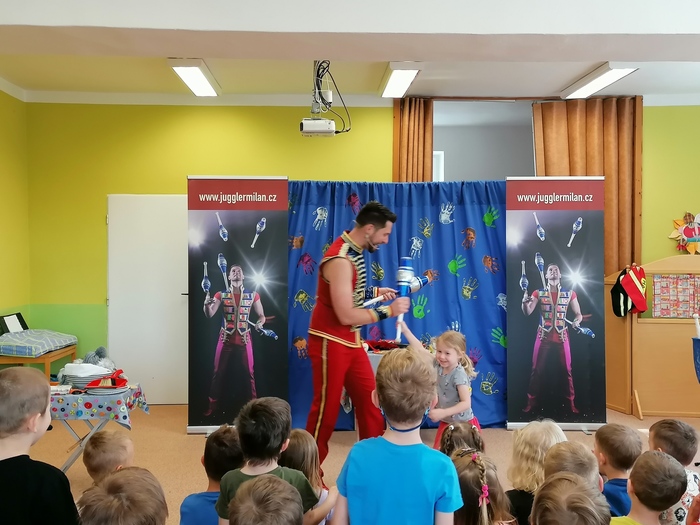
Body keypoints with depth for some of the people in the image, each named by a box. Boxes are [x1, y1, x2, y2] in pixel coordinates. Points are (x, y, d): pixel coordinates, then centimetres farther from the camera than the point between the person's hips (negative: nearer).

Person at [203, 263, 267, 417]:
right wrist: (207, 304, -29)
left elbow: (261, 315, 5)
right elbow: (209, 314, -7)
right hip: (226, 338, 0)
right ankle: (212, 405, 17)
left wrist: (260, 322, -18)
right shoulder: (221, 294, 1)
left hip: (244, 339, 0)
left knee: (249, 373, 4)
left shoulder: (253, 295, 1)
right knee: (218, 372, 6)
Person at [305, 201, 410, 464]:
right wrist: (388, 311, -19)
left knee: (370, 399, 12)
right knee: (326, 409, 3)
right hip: (330, 343, -9)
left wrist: (376, 292, 8)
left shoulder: (355, 252, 5)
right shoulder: (340, 259, -24)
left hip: (351, 341, 9)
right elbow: (346, 315, -27)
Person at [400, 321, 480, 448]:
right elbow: (421, 350, 0)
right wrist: (405, 330, -3)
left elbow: (466, 403, -27)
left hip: (463, 425, -7)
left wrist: (443, 413, -33)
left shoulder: (459, 374, -24)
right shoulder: (438, 365, -5)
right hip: (445, 423, 7)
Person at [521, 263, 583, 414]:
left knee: (567, 370, 3)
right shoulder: (539, 293, 3)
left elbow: (578, 313, 7)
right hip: (544, 336, 0)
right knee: (537, 370, 2)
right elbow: (527, 312, -6)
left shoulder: (570, 293, 4)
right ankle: (532, 402, 11)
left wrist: (577, 321, -16)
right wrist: (525, 302, -28)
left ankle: (571, 403, 15)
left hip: (562, 337, 0)